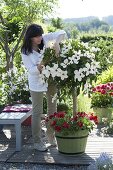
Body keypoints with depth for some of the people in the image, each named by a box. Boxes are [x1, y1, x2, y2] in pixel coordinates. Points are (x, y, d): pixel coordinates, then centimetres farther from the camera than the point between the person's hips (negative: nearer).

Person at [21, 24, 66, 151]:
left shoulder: (44, 39, -7)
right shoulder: (25, 51, -13)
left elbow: (62, 33, -7)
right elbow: (31, 69, -16)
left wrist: (56, 42, -25)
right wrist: (39, 67, -36)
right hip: (37, 83, -4)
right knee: (37, 112, 1)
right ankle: (37, 142, 11)